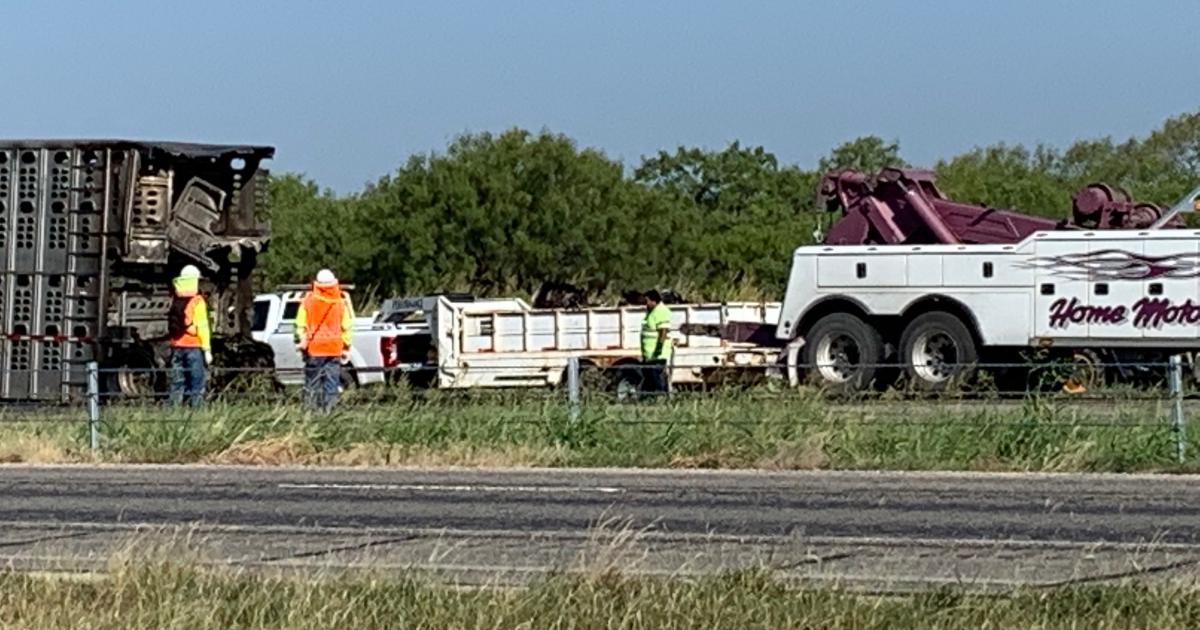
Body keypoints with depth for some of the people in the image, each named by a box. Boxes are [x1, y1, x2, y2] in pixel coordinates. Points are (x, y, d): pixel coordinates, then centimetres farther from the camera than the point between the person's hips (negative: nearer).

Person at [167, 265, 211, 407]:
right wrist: (207, 350, -11)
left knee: (177, 383, 10)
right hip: (193, 347, -6)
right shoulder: (197, 302, -8)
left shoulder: (175, 301, 10)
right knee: (196, 383, -4)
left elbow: (171, 326, 8)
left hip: (176, 347, 6)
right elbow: (202, 326, -12)